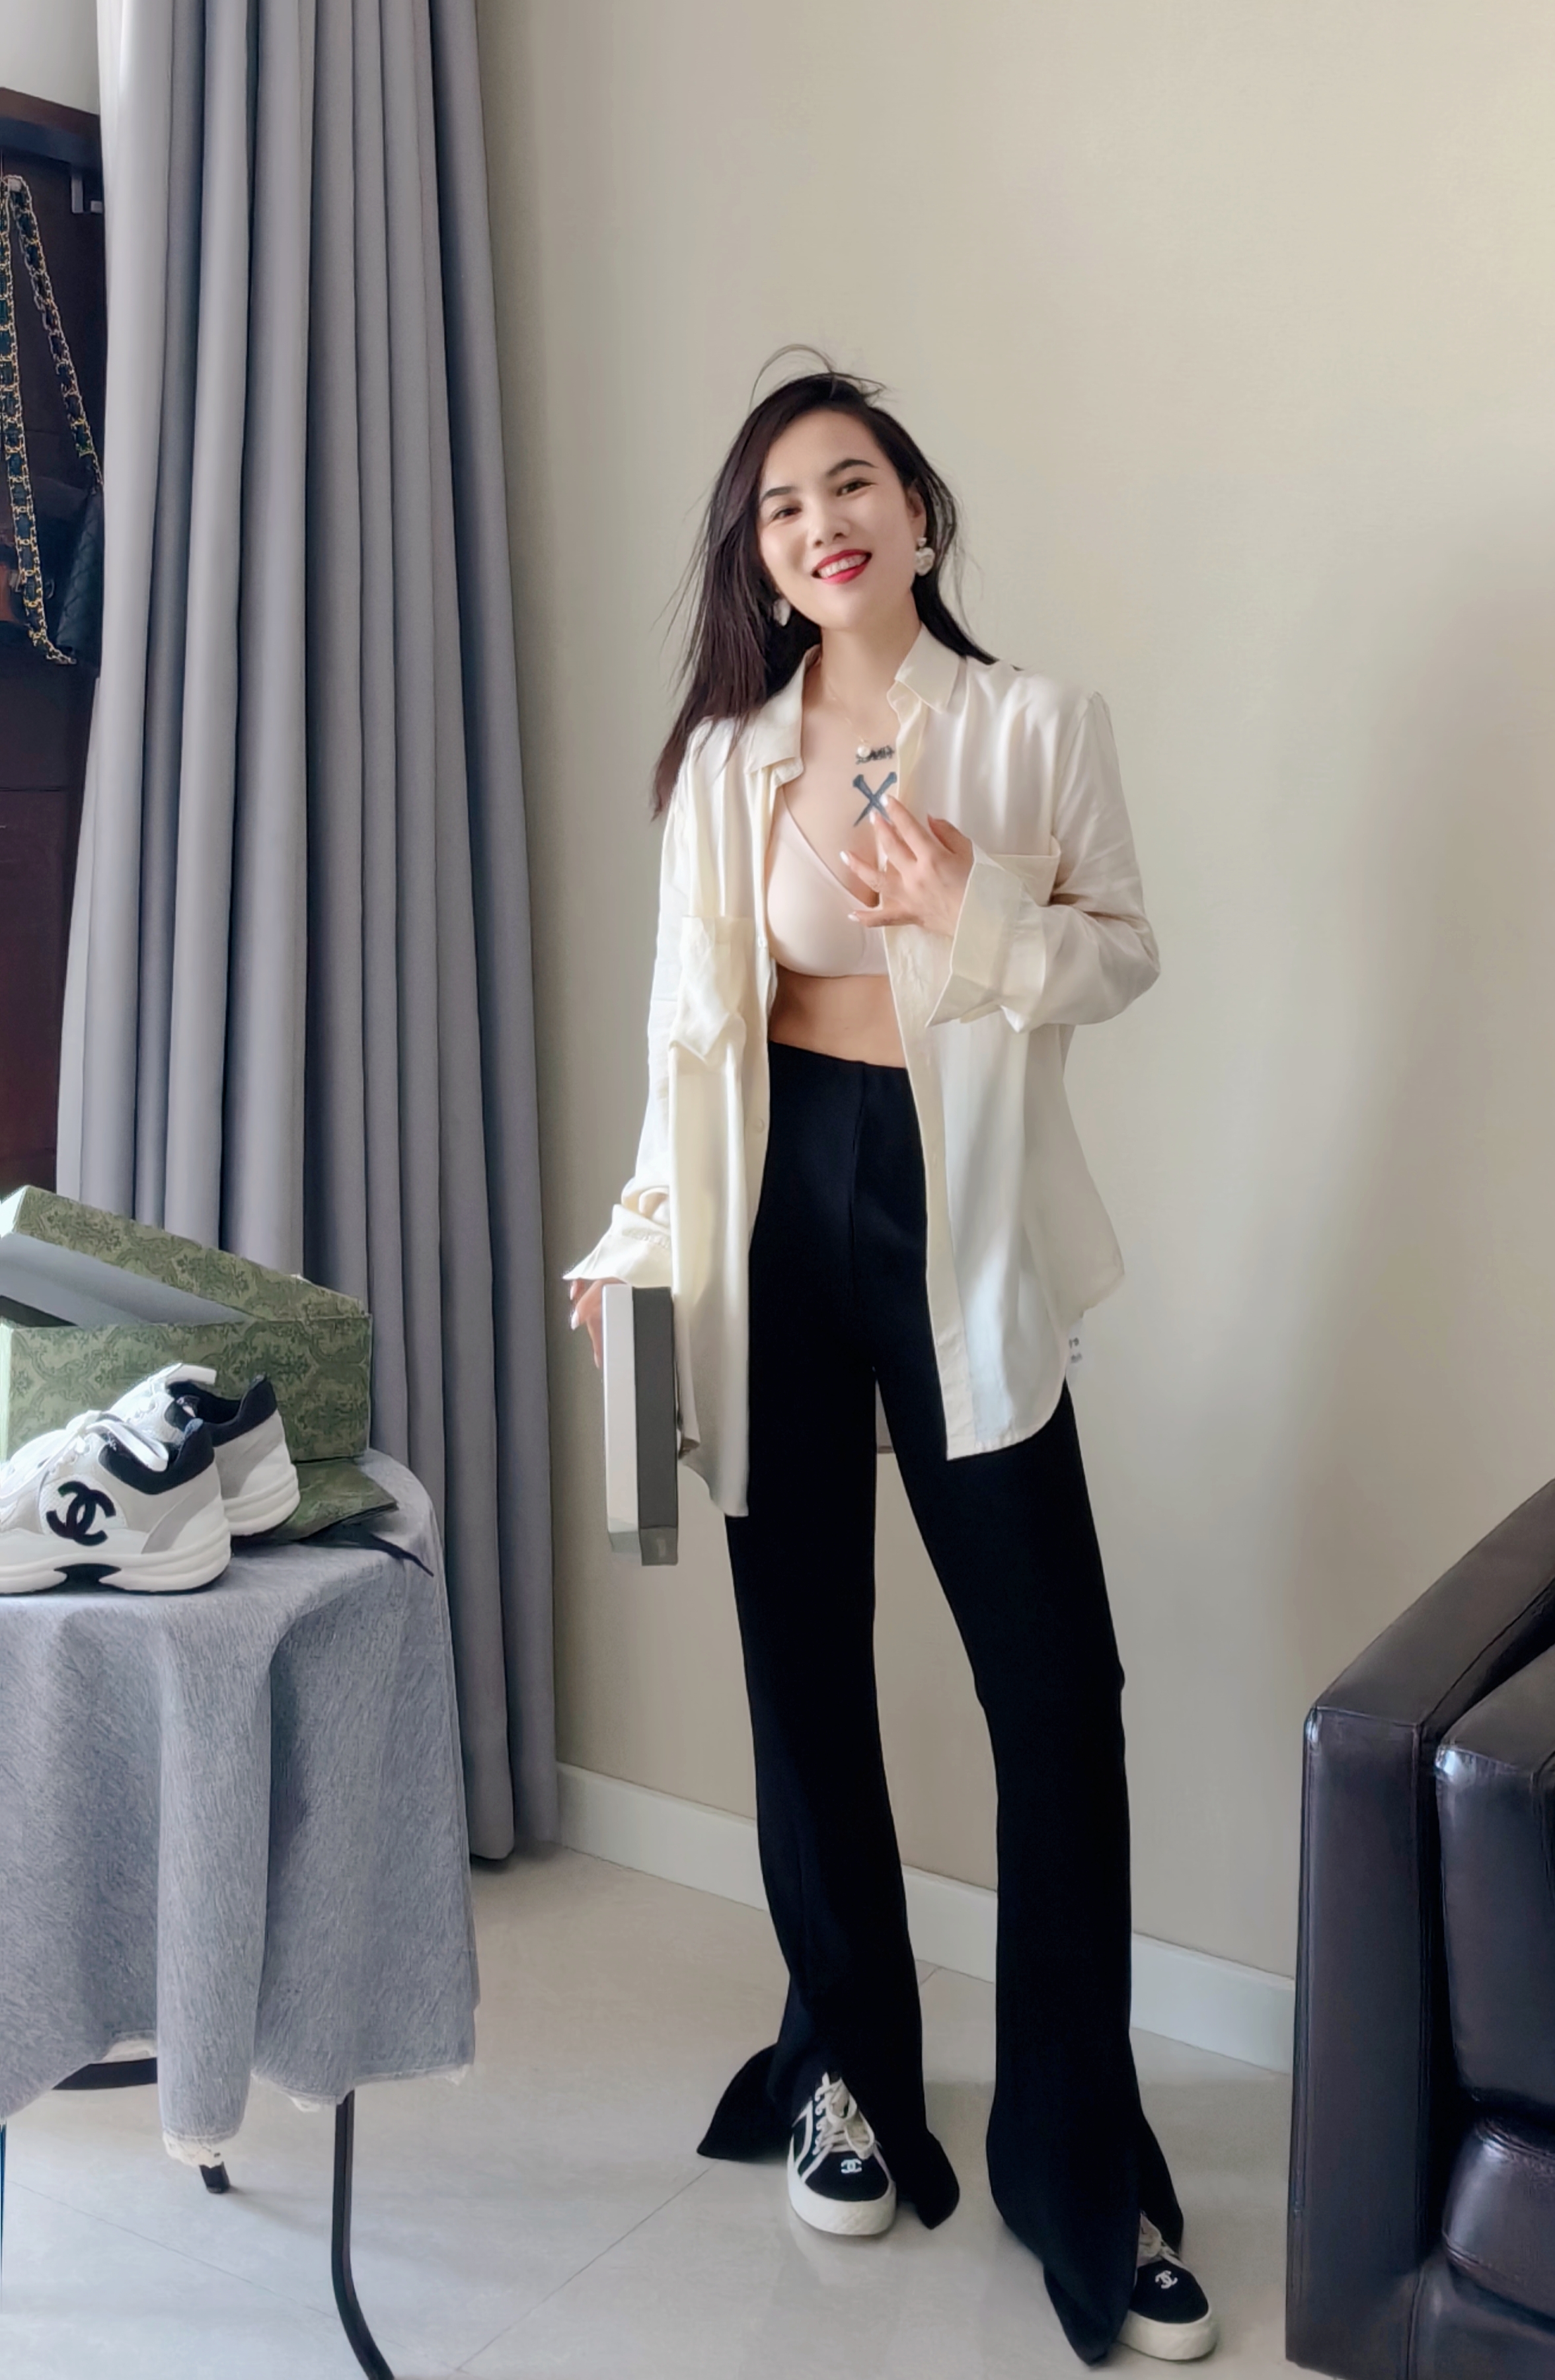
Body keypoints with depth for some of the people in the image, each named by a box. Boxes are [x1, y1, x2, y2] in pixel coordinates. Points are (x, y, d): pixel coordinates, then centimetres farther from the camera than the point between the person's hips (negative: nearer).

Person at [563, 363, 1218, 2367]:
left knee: (1054, 1674, -4)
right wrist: (642, 1239, 6)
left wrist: (976, 906, -16)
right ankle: (848, 2065, 28)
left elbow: (1123, 952, 2)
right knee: (804, 1657, 9)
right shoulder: (724, 755, 8)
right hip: (775, 1205, 3)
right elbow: (690, 1016, 9)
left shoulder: (1034, 727, 0)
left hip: (957, 1212, -2)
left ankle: (1077, 2149, 11)